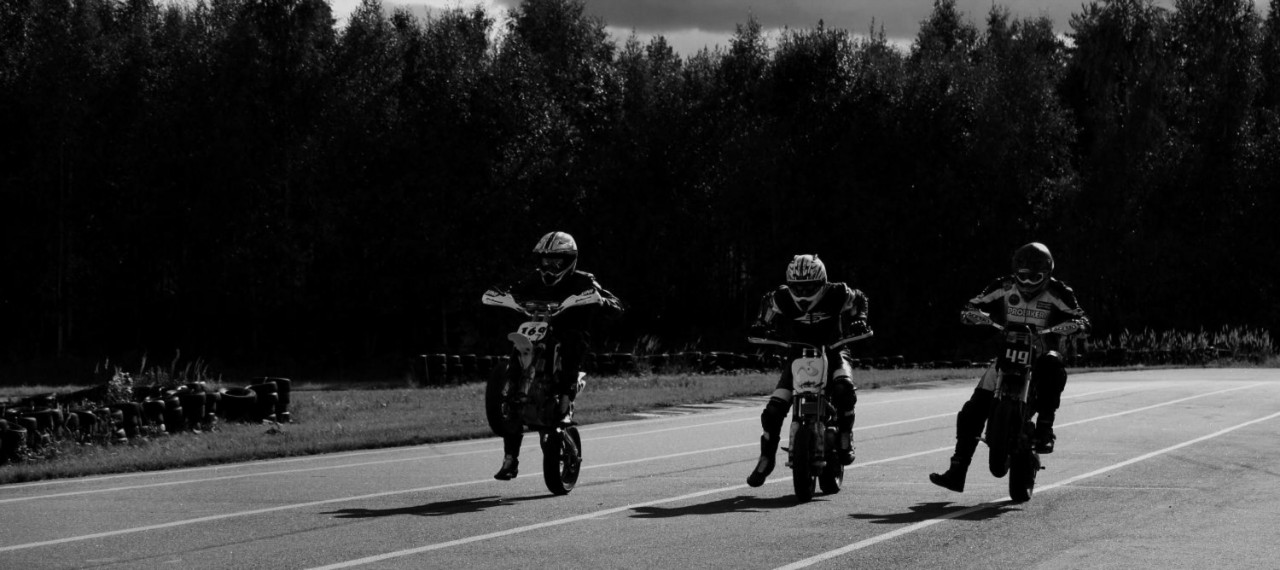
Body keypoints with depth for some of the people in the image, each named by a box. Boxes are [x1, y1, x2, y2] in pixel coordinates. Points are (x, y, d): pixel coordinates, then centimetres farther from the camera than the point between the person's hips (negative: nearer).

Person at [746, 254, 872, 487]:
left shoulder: (837, 295, -16)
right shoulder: (781, 298, -13)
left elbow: (859, 300, 6)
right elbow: (767, 304, 12)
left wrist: (859, 320, -12)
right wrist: (762, 325, -5)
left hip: (832, 352, -1)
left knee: (843, 387, -35)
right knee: (774, 409, -11)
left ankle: (845, 439, -14)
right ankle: (766, 459, 8)